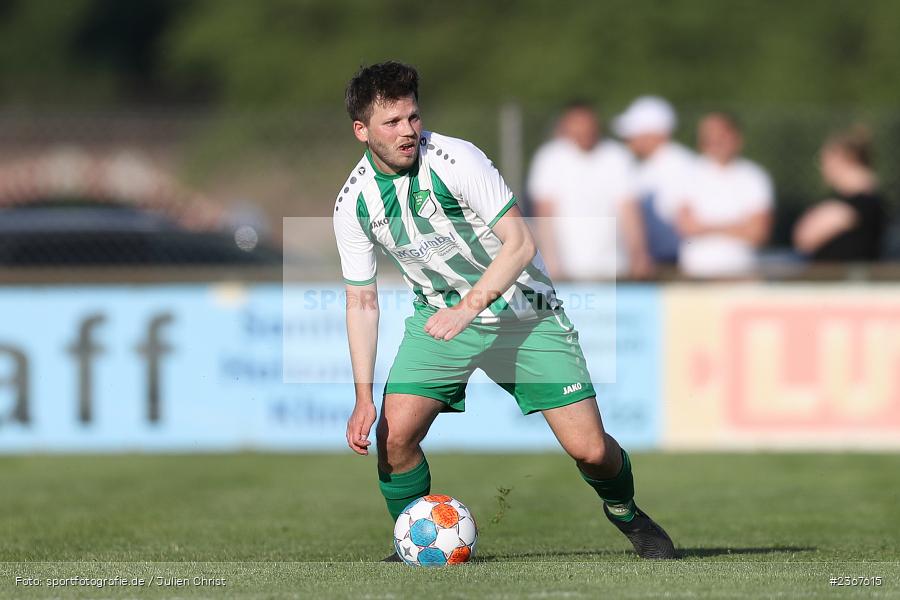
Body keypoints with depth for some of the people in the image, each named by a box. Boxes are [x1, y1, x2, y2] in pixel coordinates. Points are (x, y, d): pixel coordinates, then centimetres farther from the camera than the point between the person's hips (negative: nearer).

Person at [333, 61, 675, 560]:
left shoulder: (456, 160, -21)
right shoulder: (353, 202, -9)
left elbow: (520, 244, -20)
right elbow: (361, 300, -2)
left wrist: (469, 306, -33)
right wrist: (363, 398, -10)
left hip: (520, 311, -3)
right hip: (438, 316, 3)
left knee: (590, 449, -9)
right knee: (394, 432, -18)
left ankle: (624, 513, 25)